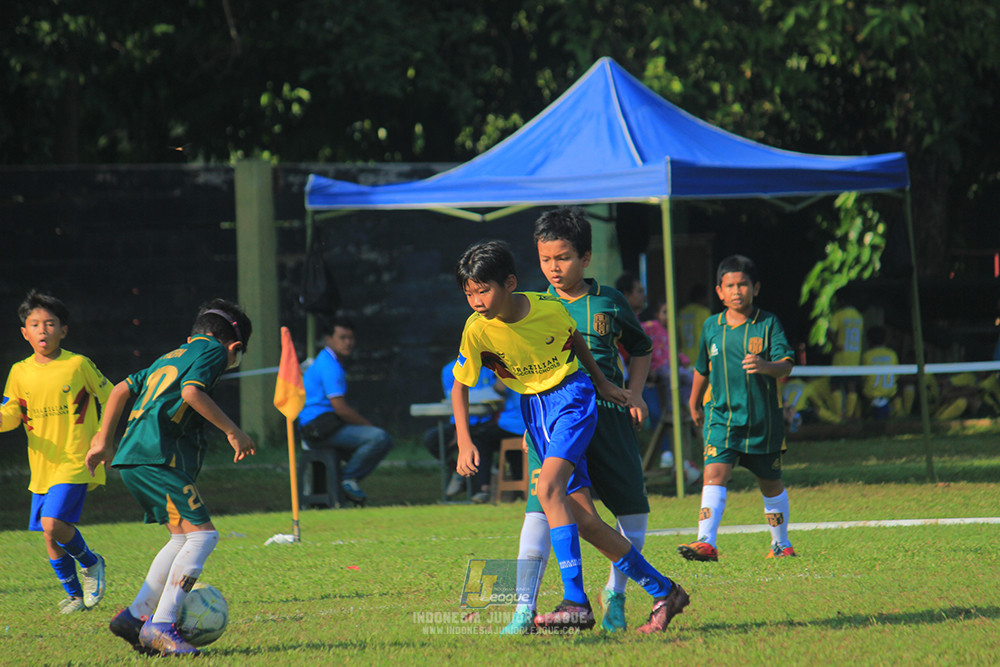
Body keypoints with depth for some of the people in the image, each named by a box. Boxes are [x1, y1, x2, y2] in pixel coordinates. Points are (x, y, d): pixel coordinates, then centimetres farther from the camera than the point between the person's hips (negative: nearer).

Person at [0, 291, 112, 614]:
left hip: (75, 463, -5)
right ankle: (74, 594, 26)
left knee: (53, 523, -22)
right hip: (41, 466, 5)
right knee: (51, 539, 7)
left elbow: (109, 397, 6)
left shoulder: (78, 365, -7)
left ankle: (90, 562, 6)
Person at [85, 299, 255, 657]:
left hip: (132, 459, 9)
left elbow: (122, 389, 27)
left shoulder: (174, 356, 27)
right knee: (202, 534, -12)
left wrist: (104, 440, 31)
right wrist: (233, 431, -10)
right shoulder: (213, 350, 3)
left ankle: (135, 615, 12)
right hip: (158, 456, -9)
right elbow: (191, 392, -15)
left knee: (184, 537, 15)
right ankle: (160, 626, -20)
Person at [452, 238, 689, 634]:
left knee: (548, 487, -27)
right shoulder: (477, 330, -12)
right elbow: (460, 386, 1)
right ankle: (662, 592, 11)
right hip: (534, 410, 4)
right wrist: (464, 442, -8)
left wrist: (602, 383, 15)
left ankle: (576, 602, -29)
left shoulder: (549, 308, -15)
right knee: (584, 520, -1)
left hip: (571, 396, -4)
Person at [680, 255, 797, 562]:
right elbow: (702, 369, 20)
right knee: (714, 473, -18)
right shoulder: (711, 327, 5)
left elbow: (785, 364, -15)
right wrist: (694, 404, 31)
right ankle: (706, 542, -27)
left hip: (763, 418, -1)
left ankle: (781, 543, 31)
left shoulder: (768, 324, -4)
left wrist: (765, 366, -36)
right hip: (721, 415, 1)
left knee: (770, 483, 12)